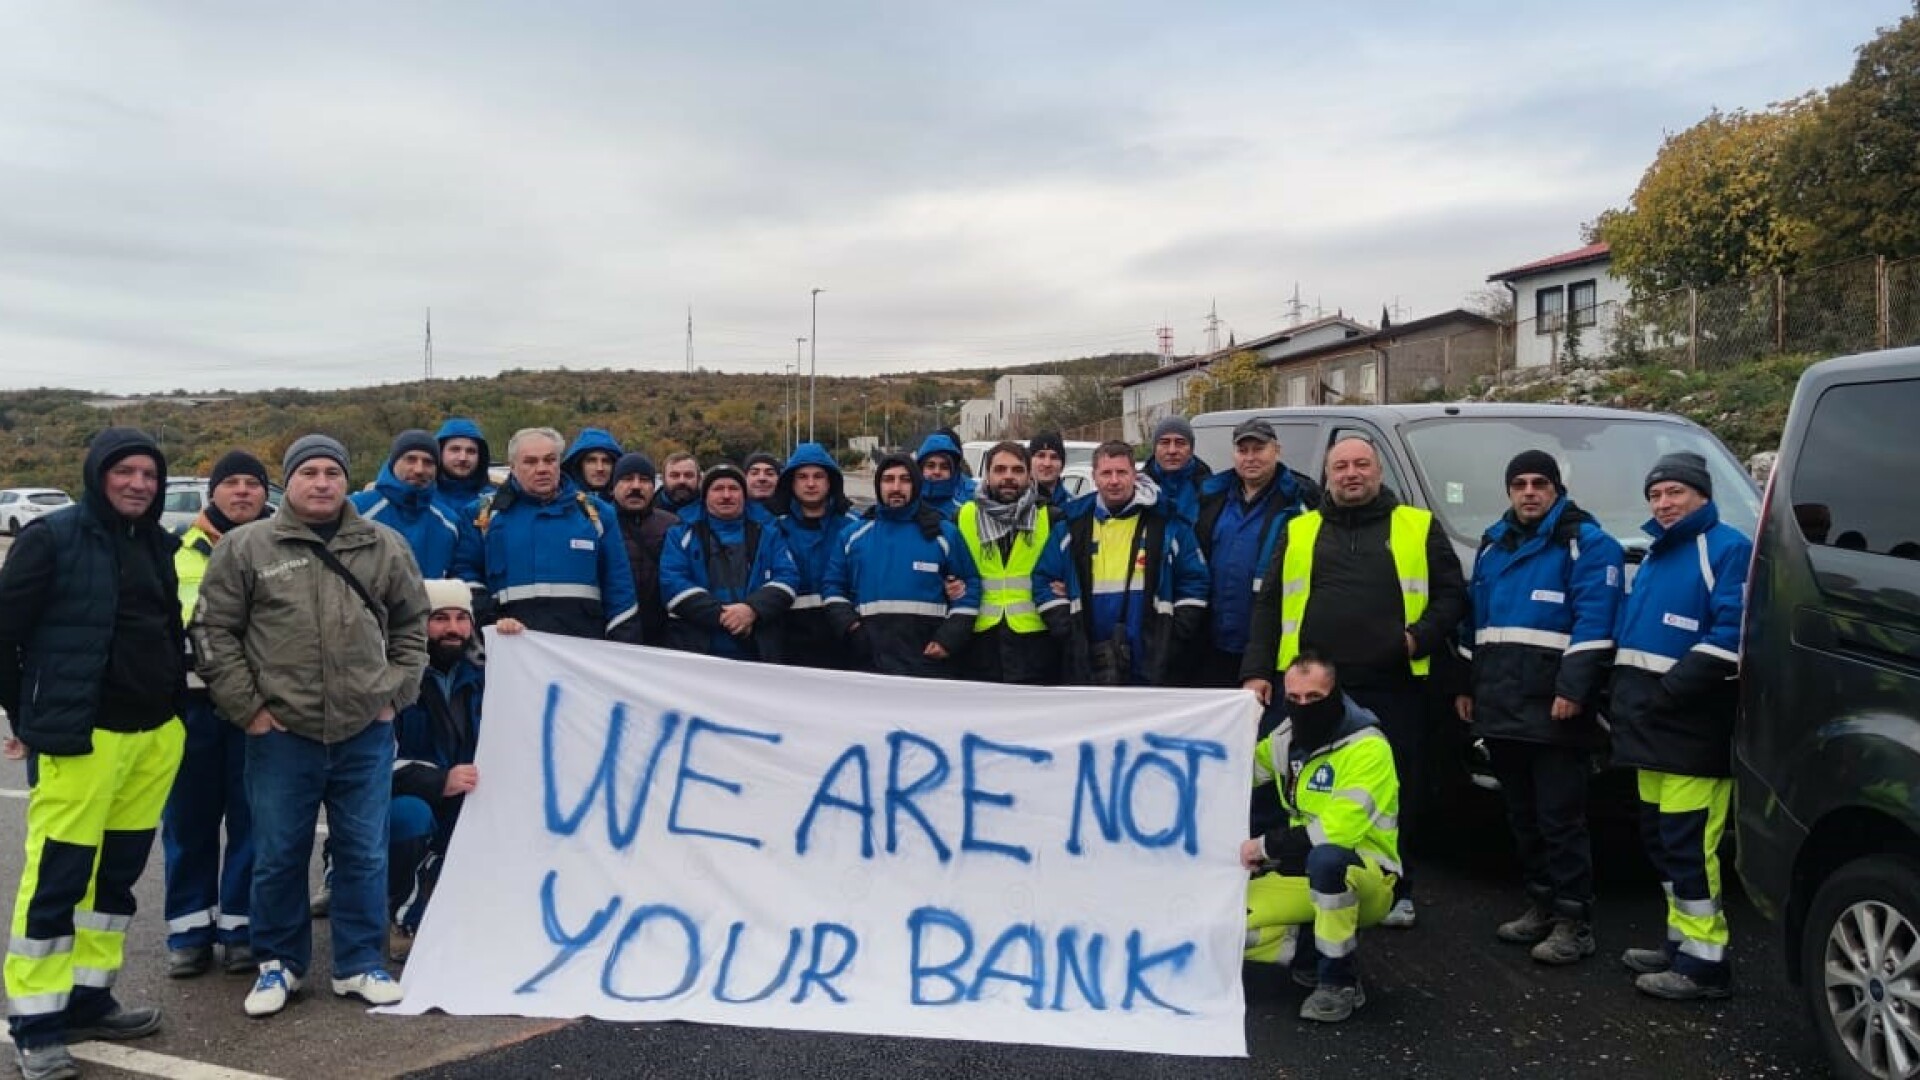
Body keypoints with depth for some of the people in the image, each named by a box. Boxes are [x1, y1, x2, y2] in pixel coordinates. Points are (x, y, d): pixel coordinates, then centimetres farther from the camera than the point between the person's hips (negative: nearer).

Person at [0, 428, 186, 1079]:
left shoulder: (157, 544, 13)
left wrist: (172, 702, 14)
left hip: (154, 733, 7)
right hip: (79, 735, -7)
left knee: (118, 871, 14)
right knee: (57, 876, -4)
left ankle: (89, 998, 26)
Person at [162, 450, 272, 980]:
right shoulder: (180, 550, 8)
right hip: (192, 701, 1)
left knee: (252, 819, 4)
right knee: (189, 819, 7)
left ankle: (242, 925, 15)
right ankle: (190, 929, 17)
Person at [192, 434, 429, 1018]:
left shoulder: (385, 546, 6)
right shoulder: (246, 546, -1)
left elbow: (412, 625, 14)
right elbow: (213, 631, 0)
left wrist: (395, 694, 5)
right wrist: (247, 707, -4)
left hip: (366, 734, 2)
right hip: (280, 734, -1)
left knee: (364, 855, 9)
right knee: (279, 856, 10)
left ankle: (359, 964, 23)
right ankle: (279, 963, 28)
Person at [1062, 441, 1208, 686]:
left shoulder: (1166, 524, 0)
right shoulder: (1076, 526, 7)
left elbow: (1194, 583, 2)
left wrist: (1175, 642, -5)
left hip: (1153, 669, -2)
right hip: (1090, 669, 2)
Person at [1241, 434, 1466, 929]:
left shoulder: (1419, 528, 10)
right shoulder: (1299, 532, 14)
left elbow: (1452, 595, 9)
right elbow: (1268, 606, 12)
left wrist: (1422, 637, -9)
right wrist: (1257, 671, 3)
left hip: (1393, 689, -1)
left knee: (1398, 794, 6)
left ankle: (1396, 891, 22)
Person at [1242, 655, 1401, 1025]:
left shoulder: (1367, 747, -20)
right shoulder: (1286, 738, 2)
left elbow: (1340, 830, -29)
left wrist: (1267, 846, -20)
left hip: (1364, 879, -6)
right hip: (1306, 876, 6)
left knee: (1325, 858, -40)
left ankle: (1340, 981, -21)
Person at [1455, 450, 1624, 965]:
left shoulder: (1587, 543, -3)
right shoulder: (1493, 545, 18)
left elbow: (1594, 621, -14)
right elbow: (1475, 619, 23)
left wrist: (1572, 688, -22)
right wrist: (1466, 684, 18)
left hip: (1553, 707, -7)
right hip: (1500, 706, 7)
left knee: (1560, 817, -4)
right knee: (1521, 814, 15)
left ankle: (1574, 921, 4)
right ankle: (1541, 904, 27)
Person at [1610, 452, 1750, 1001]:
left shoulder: (1727, 549, -7)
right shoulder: (1656, 556, 21)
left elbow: (1731, 636, -18)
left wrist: (1667, 693, -20)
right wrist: (1624, 697, 13)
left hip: (1693, 729, -9)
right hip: (1653, 729, 9)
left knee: (1688, 843, -9)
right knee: (1661, 838, 14)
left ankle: (1704, 961, -2)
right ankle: (1682, 940, 25)